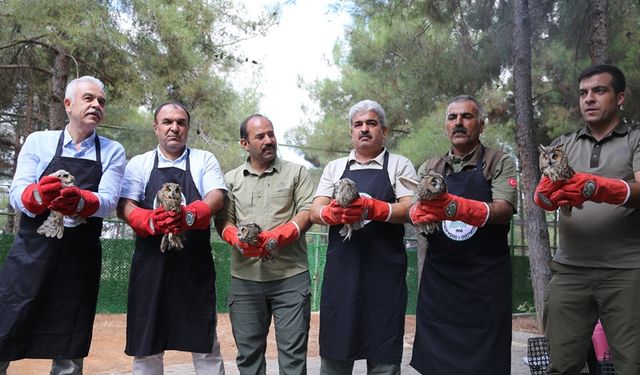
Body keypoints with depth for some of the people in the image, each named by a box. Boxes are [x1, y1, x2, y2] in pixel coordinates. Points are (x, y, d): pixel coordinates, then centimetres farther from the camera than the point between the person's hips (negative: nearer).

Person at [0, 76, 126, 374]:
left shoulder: (113, 152, 6)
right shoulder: (38, 141, 6)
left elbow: (108, 201, -7)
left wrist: (81, 202, -29)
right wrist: (38, 195, -26)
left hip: (80, 261, 1)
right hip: (31, 252, 0)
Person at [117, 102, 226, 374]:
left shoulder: (205, 160, 10)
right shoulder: (139, 164, 11)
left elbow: (216, 196, -5)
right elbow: (125, 206, 0)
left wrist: (189, 215, -26)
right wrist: (152, 222, -22)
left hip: (195, 263, -1)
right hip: (151, 262, 1)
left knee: (204, 341, 5)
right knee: (147, 341, 8)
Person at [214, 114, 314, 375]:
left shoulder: (296, 172, 9)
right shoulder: (231, 179, 14)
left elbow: (307, 212, -1)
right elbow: (223, 221, 7)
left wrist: (280, 235, -17)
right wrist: (238, 240, -14)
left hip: (291, 275, -2)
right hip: (245, 277, 2)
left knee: (293, 350, 1)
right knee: (248, 350, 10)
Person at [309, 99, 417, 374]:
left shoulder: (399, 165, 7)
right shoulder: (334, 168, 14)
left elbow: (410, 209, -6)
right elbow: (315, 211, 5)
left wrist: (372, 208, -24)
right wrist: (333, 213, -19)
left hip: (384, 272, -2)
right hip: (340, 271, 2)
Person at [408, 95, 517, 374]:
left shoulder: (500, 162, 2)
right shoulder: (429, 168, 12)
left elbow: (504, 211, -13)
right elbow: (413, 211, 0)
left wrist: (461, 208, -31)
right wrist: (421, 213, -24)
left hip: (485, 280, -2)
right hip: (437, 278, 3)